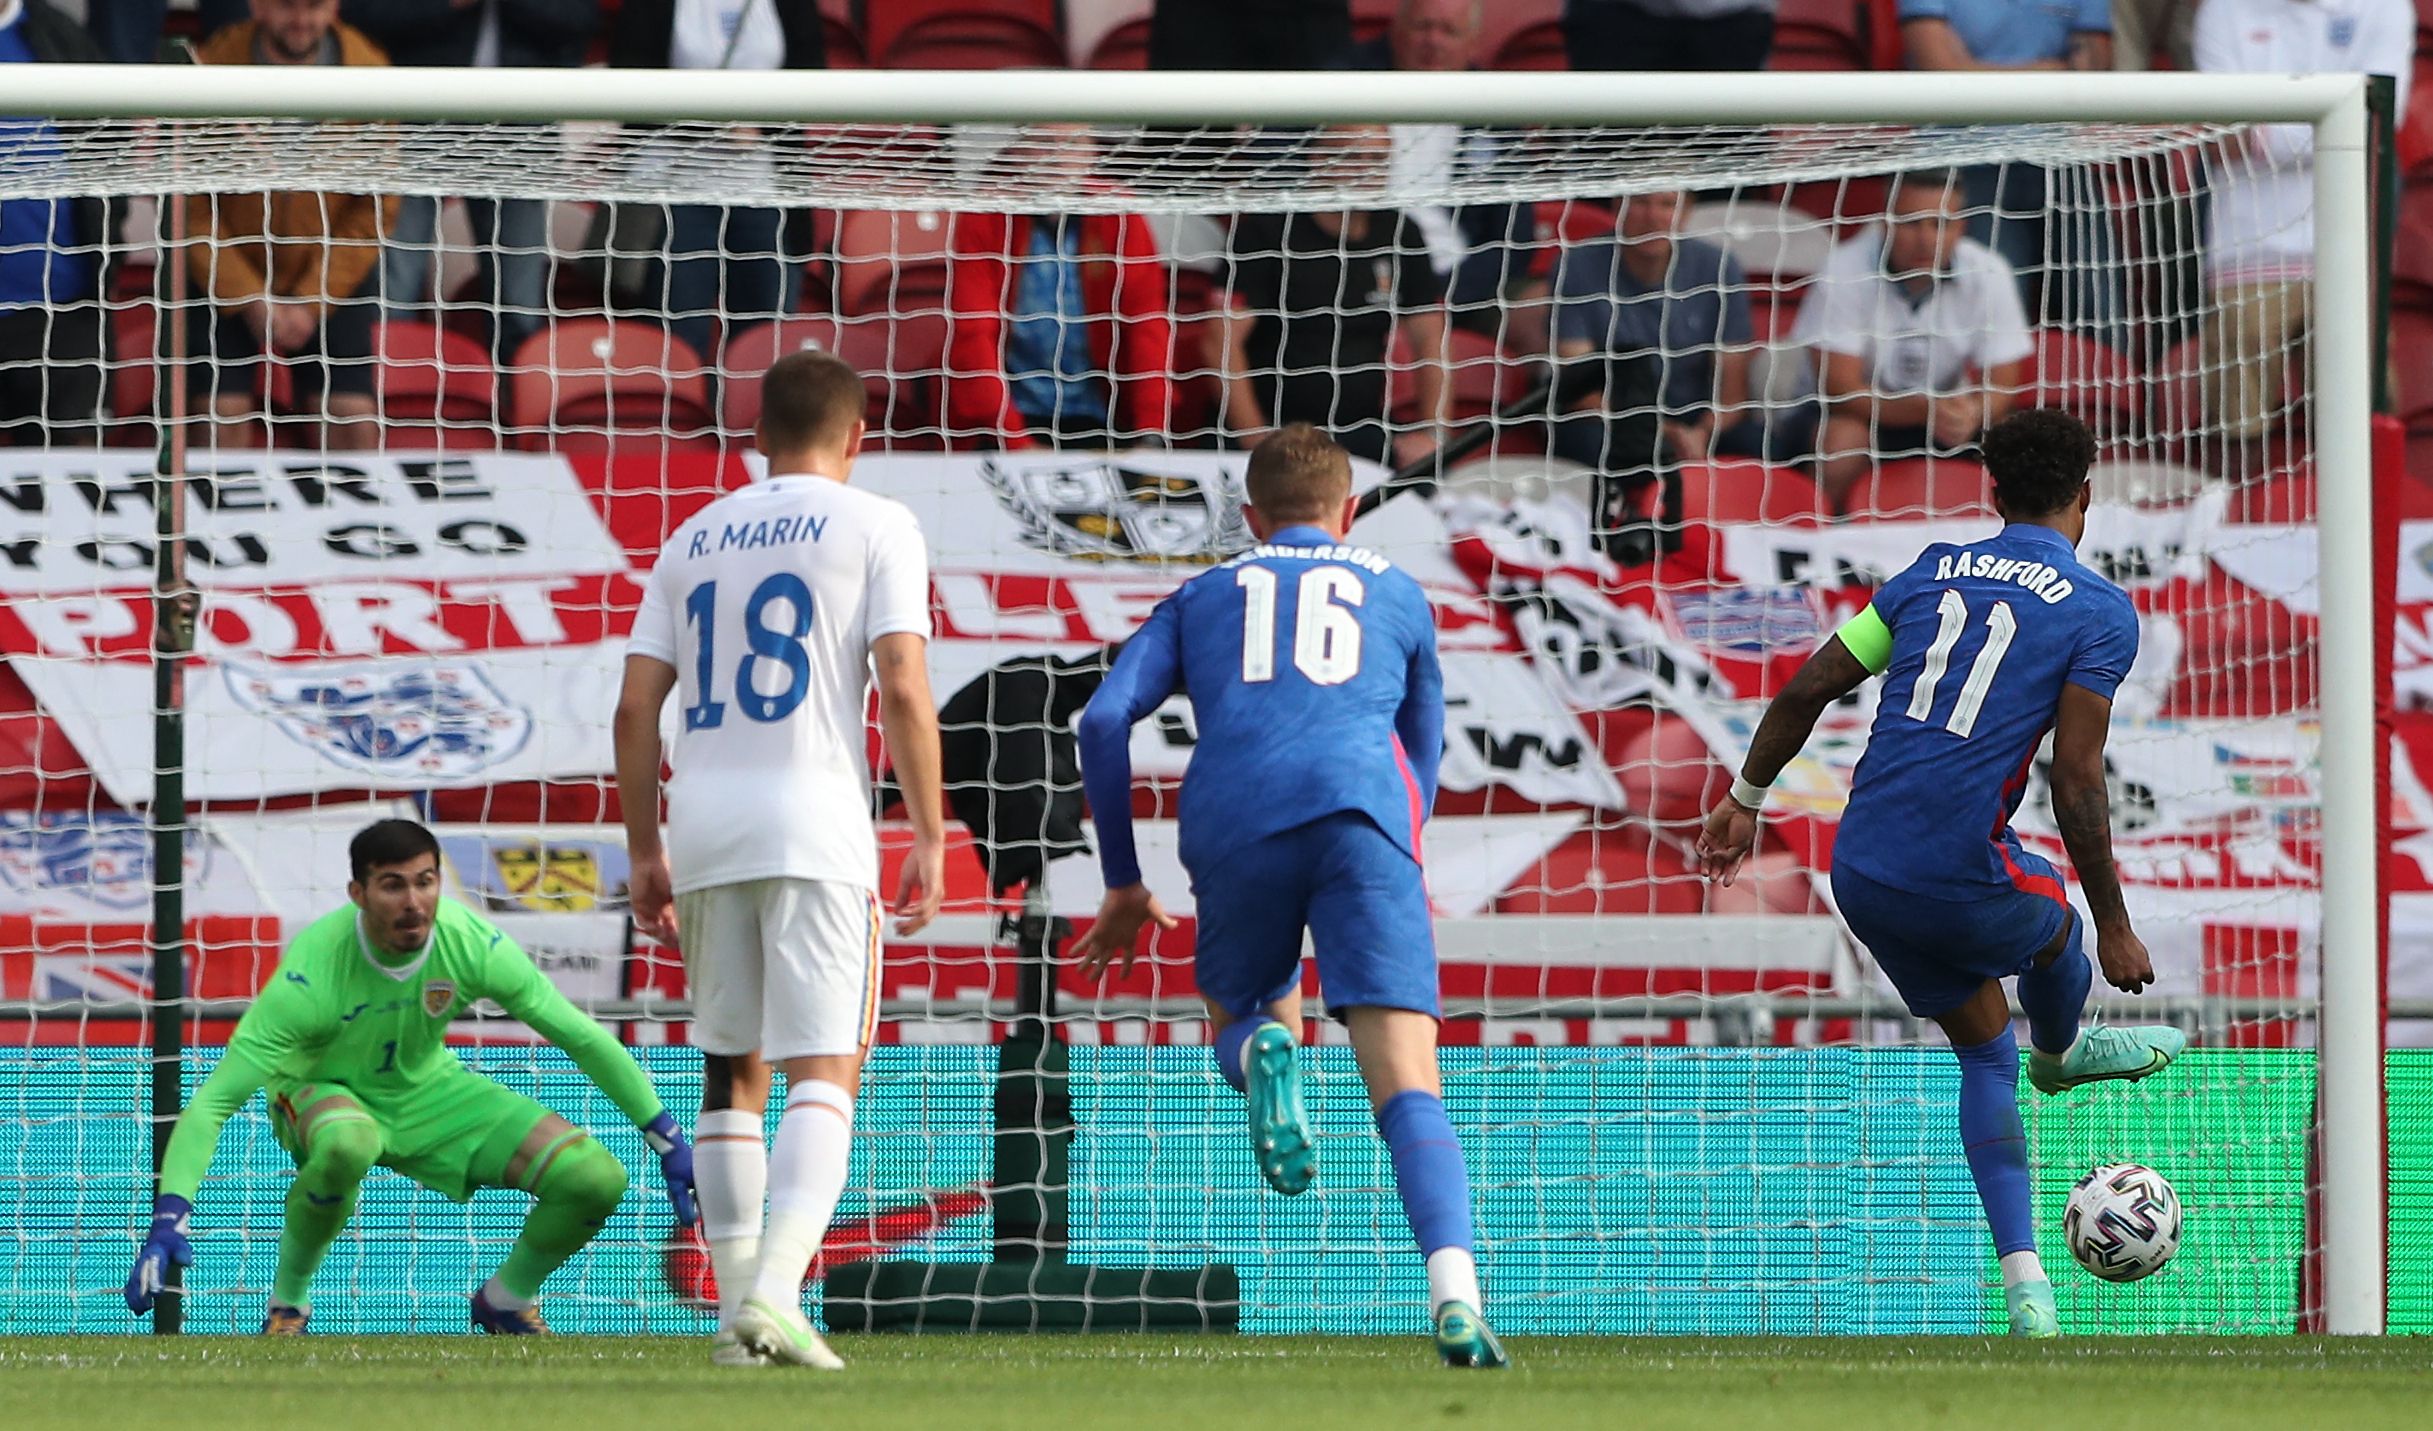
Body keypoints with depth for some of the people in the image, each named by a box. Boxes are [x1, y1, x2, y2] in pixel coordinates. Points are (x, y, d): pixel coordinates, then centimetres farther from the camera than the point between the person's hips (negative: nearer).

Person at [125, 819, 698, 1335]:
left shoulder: (471, 944, -23)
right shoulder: (312, 973, -33)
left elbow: (584, 1038, -9)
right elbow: (211, 1102, -33)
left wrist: (669, 1142, -8)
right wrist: (168, 1222, -43)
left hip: (430, 1092, 4)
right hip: (325, 1093, -4)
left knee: (598, 1180, -13)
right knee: (347, 1144, -42)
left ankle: (506, 1299, 16)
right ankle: (287, 1299, -16)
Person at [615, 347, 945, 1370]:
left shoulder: (695, 538, 16)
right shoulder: (873, 527, 3)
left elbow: (634, 709, 12)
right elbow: (903, 689, -8)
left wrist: (644, 853, 18)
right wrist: (929, 840, -4)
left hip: (702, 830, 4)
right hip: (814, 826, -4)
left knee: (732, 1073, 14)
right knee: (824, 1072, -6)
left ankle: (737, 1314, 13)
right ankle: (775, 1292, -23)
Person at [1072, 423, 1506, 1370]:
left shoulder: (1203, 599, 28)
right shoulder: (1397, 595, 29)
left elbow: (1104, 722, 15)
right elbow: (1423, 753, 37)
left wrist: (1122, 884, 20)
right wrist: (1404, 871, 52)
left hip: (1233, 826, 1)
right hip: (1359, 813, -1)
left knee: (1240, 1022, 27)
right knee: (1406, 1086, -8)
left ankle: (1263, 1053, -13)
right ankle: (1455, 1294, -30)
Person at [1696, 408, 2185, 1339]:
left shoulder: (1936, 571, 12)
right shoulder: (2100, 613, -3)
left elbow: (1809, 687, 10)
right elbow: (2076, 785, -9)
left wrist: (1746, 799, 22)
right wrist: (2115, 930, -2)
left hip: (1860, 874, 5)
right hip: (1962, 878, -5)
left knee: (1985, 1052, 19)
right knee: (2056, 922, 30)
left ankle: (2025, 1285, 13)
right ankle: (2059, 1053, 61)